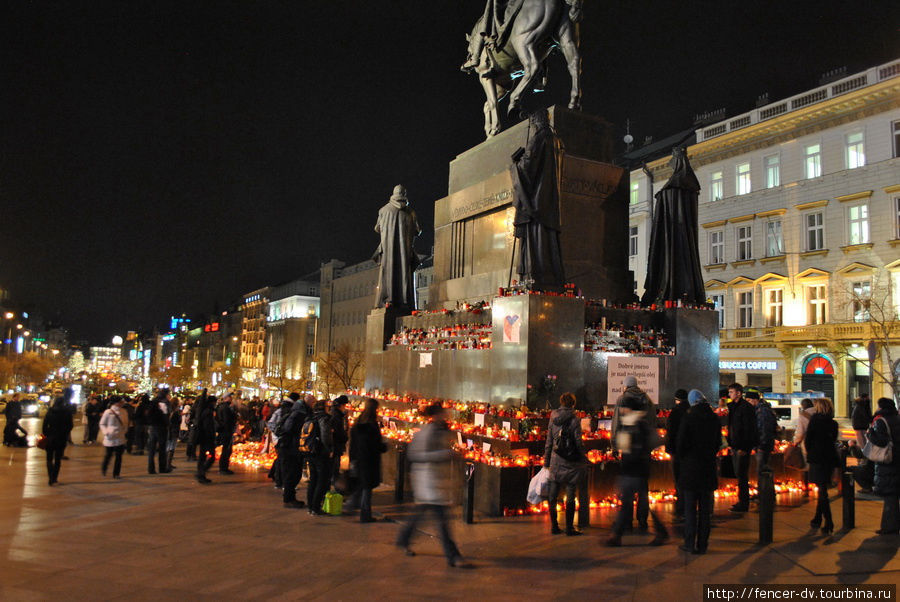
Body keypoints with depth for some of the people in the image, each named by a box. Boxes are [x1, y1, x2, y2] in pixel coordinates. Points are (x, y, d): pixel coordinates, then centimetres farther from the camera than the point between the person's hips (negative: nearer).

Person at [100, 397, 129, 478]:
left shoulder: (124, 412, 5)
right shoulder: (108, 412, -5)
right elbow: (102, 424, 2)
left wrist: (125, 430, 0)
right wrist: (106, 432, -12)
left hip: (120, 438, 3)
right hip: (110, 438, -3)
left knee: (118, 456, 1)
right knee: (108, 455, 9)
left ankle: (116, 474, 10)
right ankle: (103, 469, 36)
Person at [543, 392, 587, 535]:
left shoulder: (553, 418, 4)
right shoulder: (574, 420, -9)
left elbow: (548, 442, 7)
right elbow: (579, 442, -9)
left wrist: (546, 461, 14)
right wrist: (584, 459, 3)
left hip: (555, 461, 4)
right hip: (571, 463, -4)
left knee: (553, 495, 10)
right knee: (570, 495, 3)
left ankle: (554, 526, 16)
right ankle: (569, 527, 7)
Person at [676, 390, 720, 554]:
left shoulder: (688, 417, -11)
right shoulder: (714, 418, 2)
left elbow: (680, 442, -10)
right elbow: (718, 442, 9)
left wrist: (682, 458, 8)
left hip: (690, 468, -4)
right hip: (708, 468, 4)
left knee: (690, 508, 3)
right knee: (705, 508, 9)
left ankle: (690, 543, 5)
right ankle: (702, 544, 13)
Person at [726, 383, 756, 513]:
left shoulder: (746, 407, -13)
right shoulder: (732, 406, 14)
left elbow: (748, 429, -17)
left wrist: (744, 448, -20)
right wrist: (731, 444, 15)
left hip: (743, 448, -9)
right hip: (736, 446, 9)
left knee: (742, 474, -5)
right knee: (739, 474, 13)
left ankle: (743, 503, 1)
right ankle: (743, 501, 22)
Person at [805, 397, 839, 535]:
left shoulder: (815, 419, -8)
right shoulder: (833, 423, 7)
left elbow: (808, 438, -8)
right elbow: (834, 440, 11)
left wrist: (809, 453, 7)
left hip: (817, 458, -6)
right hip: (830, 458, 6)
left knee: (822, 490, -4)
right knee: (823, 489, 15)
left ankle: (828, 523, -10)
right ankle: (817, 519, 26)